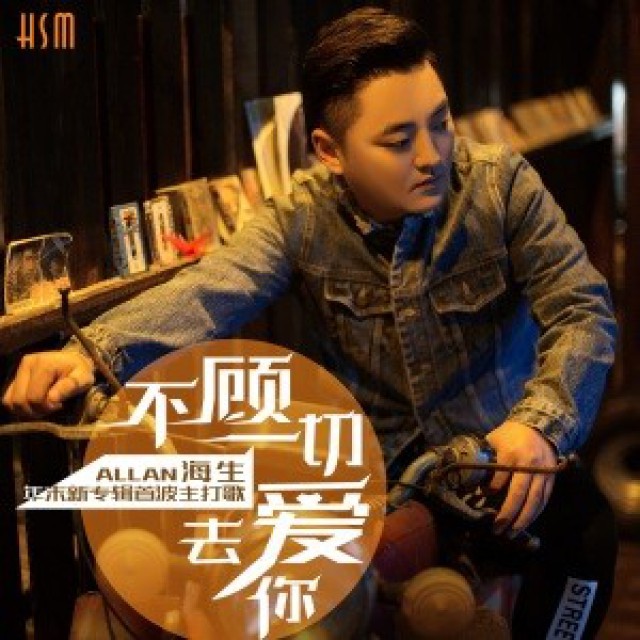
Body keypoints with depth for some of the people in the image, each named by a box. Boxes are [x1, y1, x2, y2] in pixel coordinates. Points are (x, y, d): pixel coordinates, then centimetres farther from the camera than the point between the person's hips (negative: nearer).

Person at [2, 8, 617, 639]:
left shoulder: (501, 183, -13)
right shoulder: (300, 218, -11)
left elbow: (582, 309, -17)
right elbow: (208, 293, -28)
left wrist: (541, 421, -39)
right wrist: (93, 351, -48)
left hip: (495, 450, -1)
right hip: (373, 459, 2)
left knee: (584, 522, -29)